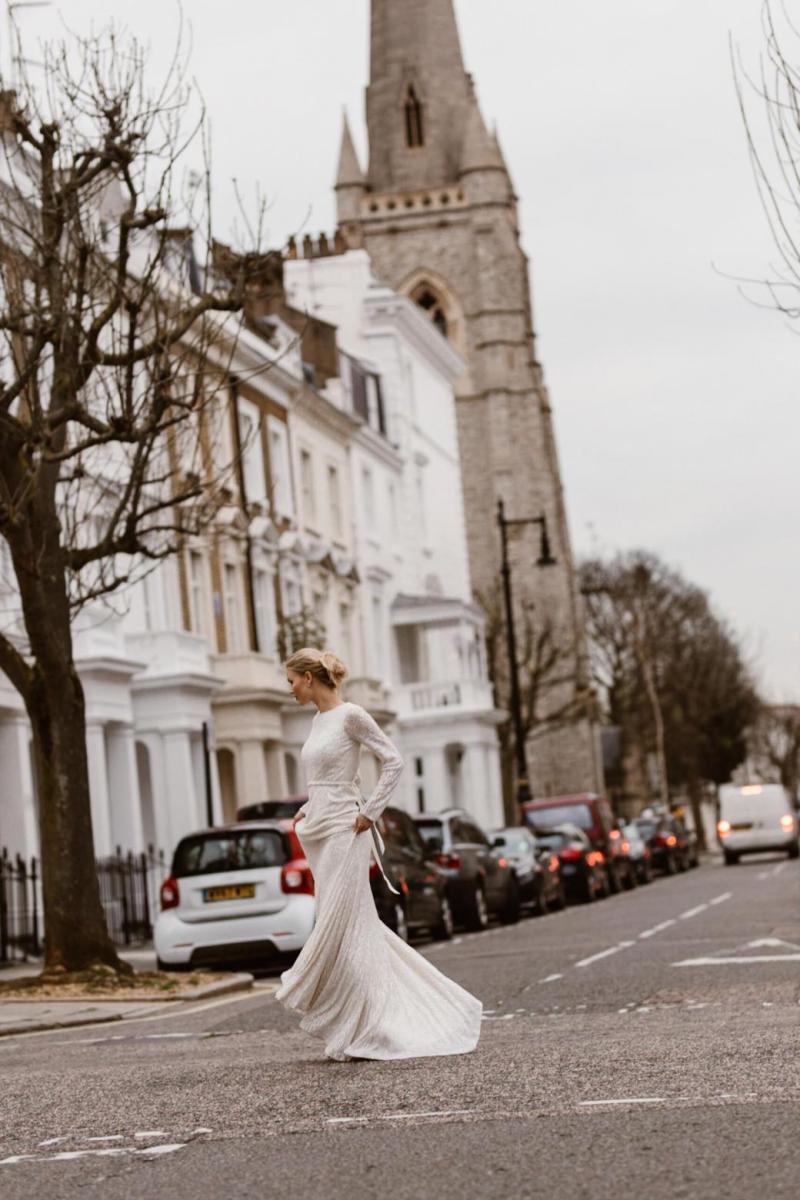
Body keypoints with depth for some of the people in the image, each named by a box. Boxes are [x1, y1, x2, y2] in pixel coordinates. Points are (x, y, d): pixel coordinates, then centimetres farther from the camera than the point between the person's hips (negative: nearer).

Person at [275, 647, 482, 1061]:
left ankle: (359, 1031, -2)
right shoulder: (318, 720, 14)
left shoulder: (350, 715, -11)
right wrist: (307, 809, 12)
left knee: (339, 929, -8)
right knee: (355, 926, 10)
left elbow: (393, 762, -13)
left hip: (343, 831, -9)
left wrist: (370, 813, -15)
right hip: (318, 832, 9)